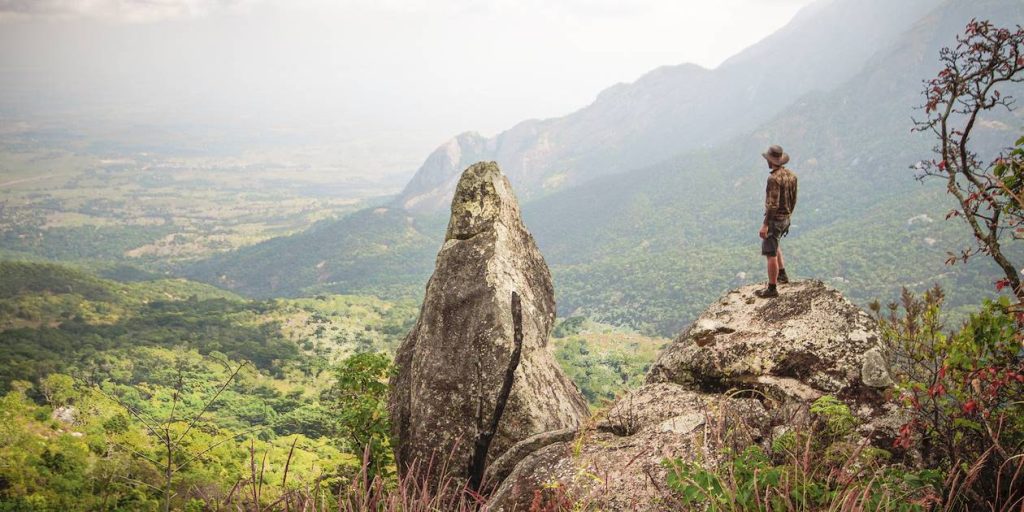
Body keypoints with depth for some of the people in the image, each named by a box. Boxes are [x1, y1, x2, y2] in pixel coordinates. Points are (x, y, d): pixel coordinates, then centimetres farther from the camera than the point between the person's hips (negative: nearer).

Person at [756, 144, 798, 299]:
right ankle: (782, 274, 35)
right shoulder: (791, 175, 3)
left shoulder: (774, 178, -23)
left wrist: (765, 225, -22)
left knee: (770, 254, -2)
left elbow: (773, 204, -25)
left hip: (774, 219, -9)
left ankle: (772, 289, 3)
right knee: (774, 244, 31)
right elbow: (793, 200, 12)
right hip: (785, 218, 9)